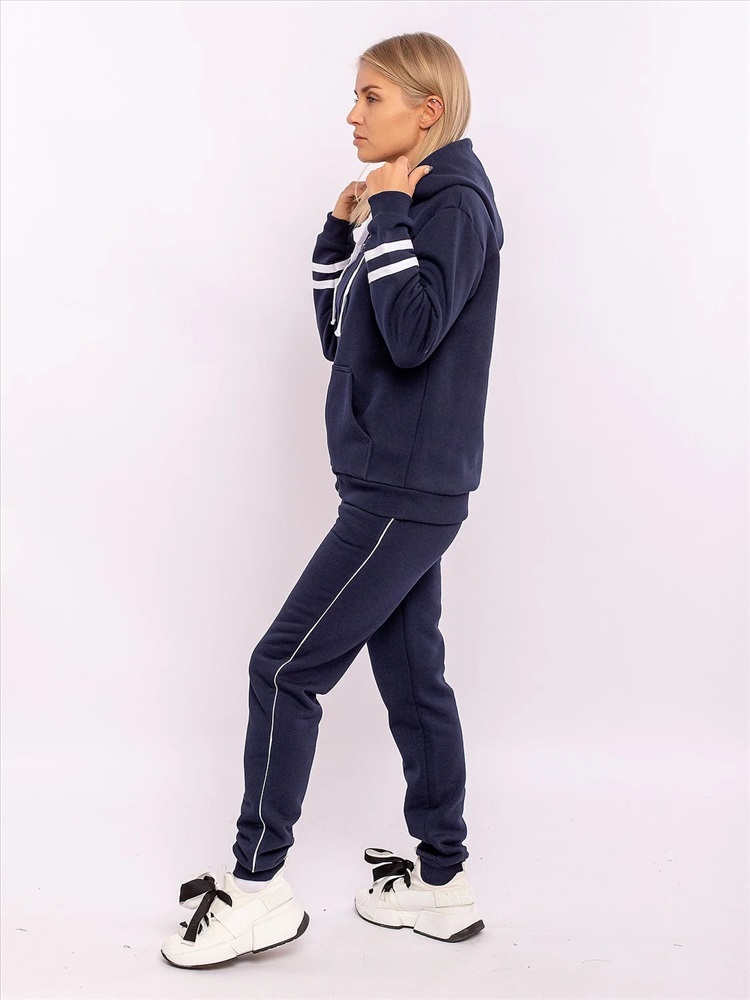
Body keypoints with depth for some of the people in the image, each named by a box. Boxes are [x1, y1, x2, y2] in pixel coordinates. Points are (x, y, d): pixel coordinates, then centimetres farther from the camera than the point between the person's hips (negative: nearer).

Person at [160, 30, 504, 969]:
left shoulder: (456, 204, -11)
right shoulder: (399, 206, 16)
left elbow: (412, 335, -25)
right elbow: (339, 335, 17)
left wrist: (387, 212, -16)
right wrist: (345, 225, 8)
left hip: (407, 493, -9)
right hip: (395, 490, 9)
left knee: (285, 667, -6)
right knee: (412, 678, 13)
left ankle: (258, 888, 6)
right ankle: (442, 881, 24)